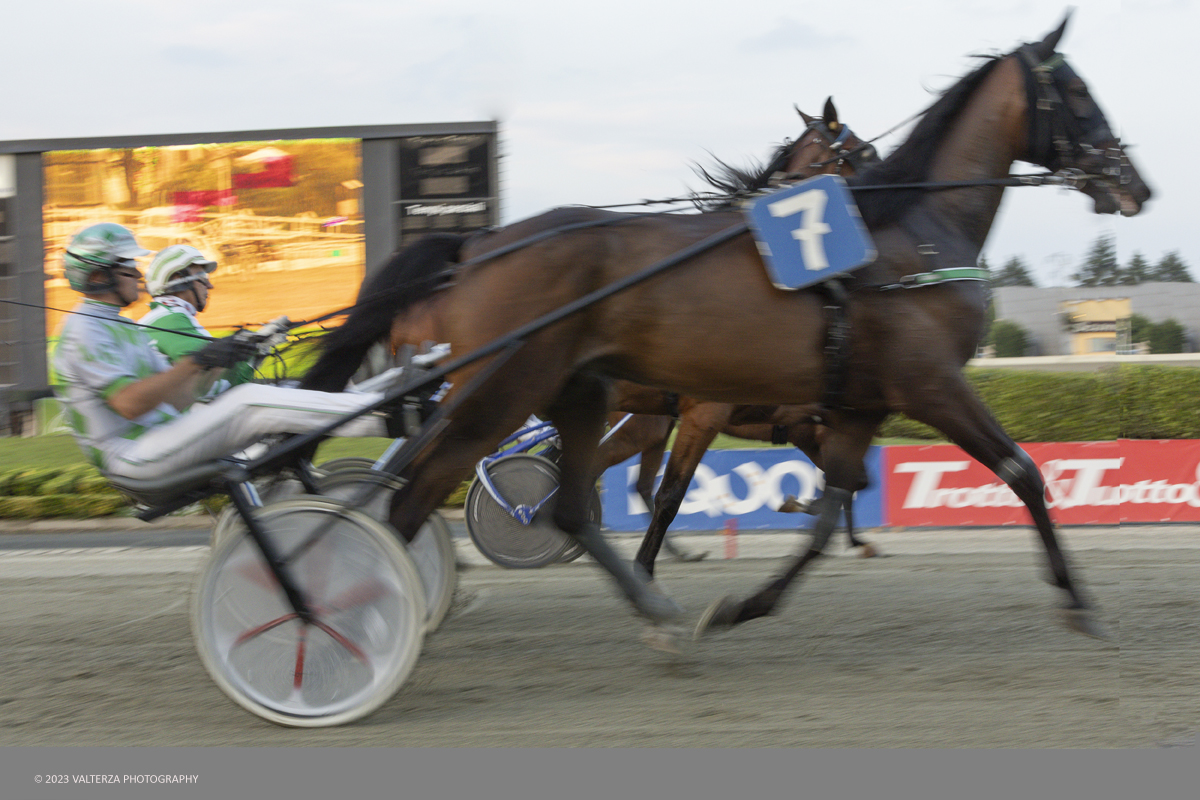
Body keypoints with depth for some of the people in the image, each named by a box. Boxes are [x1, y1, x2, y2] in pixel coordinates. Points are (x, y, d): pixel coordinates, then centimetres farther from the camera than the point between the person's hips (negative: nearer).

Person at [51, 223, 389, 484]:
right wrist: (197, 362, -24)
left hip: (160, 433, 10)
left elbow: (174, 400, 15)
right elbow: (128, 403, -24)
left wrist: (220, 358, 1)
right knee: (248, 402, -22)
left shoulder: (125, 328, 21)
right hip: (133, 455, -10)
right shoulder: (84, 331, -10)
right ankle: (384, 413, -27)